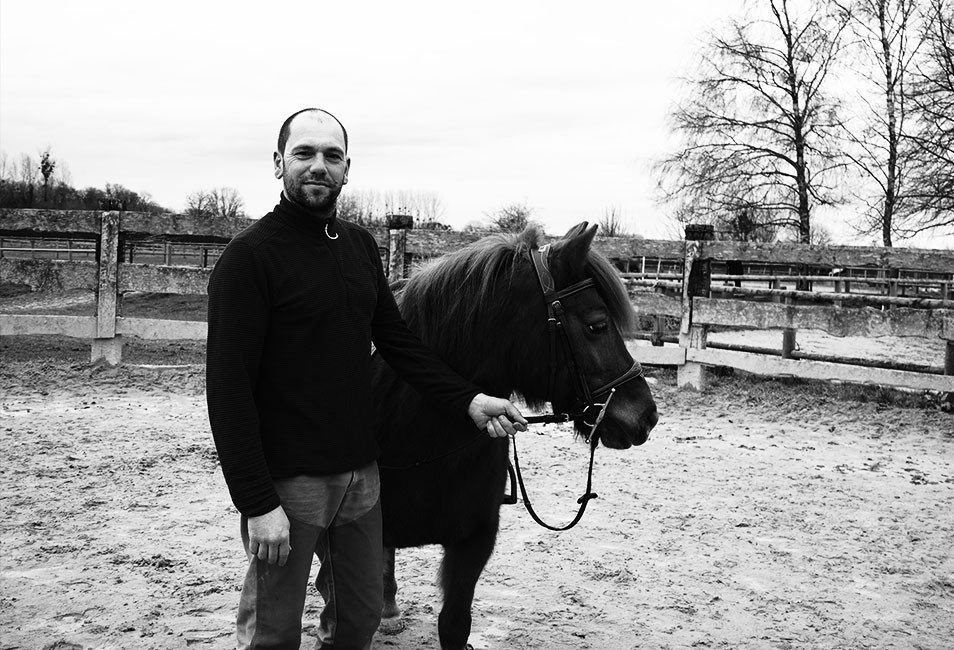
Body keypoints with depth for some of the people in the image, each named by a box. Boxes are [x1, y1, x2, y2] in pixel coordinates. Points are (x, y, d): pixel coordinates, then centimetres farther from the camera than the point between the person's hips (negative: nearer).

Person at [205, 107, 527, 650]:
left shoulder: (361, 245, 8)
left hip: (361, 472, 6)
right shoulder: (251, 255, -13)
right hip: (289, 482, -6)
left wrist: (470, 400, -1)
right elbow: (229, 387, -17)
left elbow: (397, 339, 12)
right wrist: (257, 503, -22)